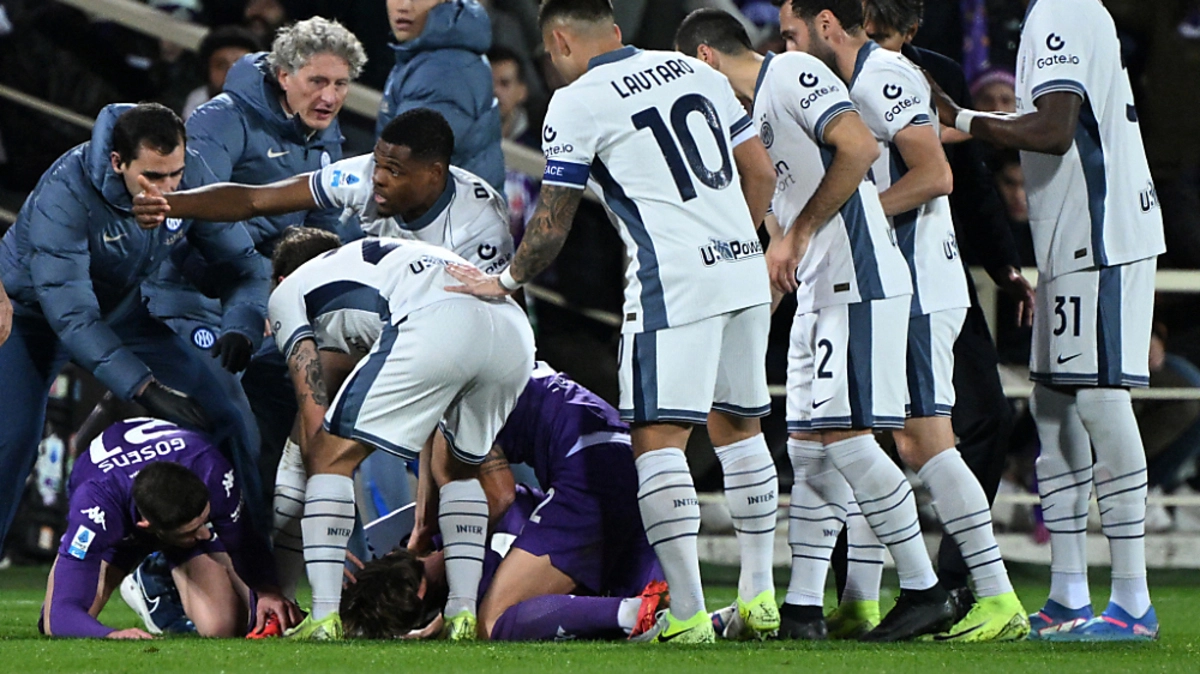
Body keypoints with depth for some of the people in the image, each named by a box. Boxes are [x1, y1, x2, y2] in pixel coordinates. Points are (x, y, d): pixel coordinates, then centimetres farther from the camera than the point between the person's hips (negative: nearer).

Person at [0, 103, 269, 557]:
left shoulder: (192, 179, -22)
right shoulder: (65, 193, -37)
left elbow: (241, 263, -9)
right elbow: (71, 314, -40)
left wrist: (239, 327, -32)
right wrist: (144, 388, -48)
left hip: (121, 313, 5)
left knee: (223, 424, -3)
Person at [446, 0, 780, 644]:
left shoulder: (577, 102, -3)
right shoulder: (697, 71, 15)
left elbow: (551, 224, 2)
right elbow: (760, 171, 18)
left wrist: (504, 282, 18)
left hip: (674, 279, -7)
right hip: (743, 268, 7)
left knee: (658, 438, -7)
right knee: (739, 425, 18)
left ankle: (688, 615, -15)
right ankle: (759, 598, 20)